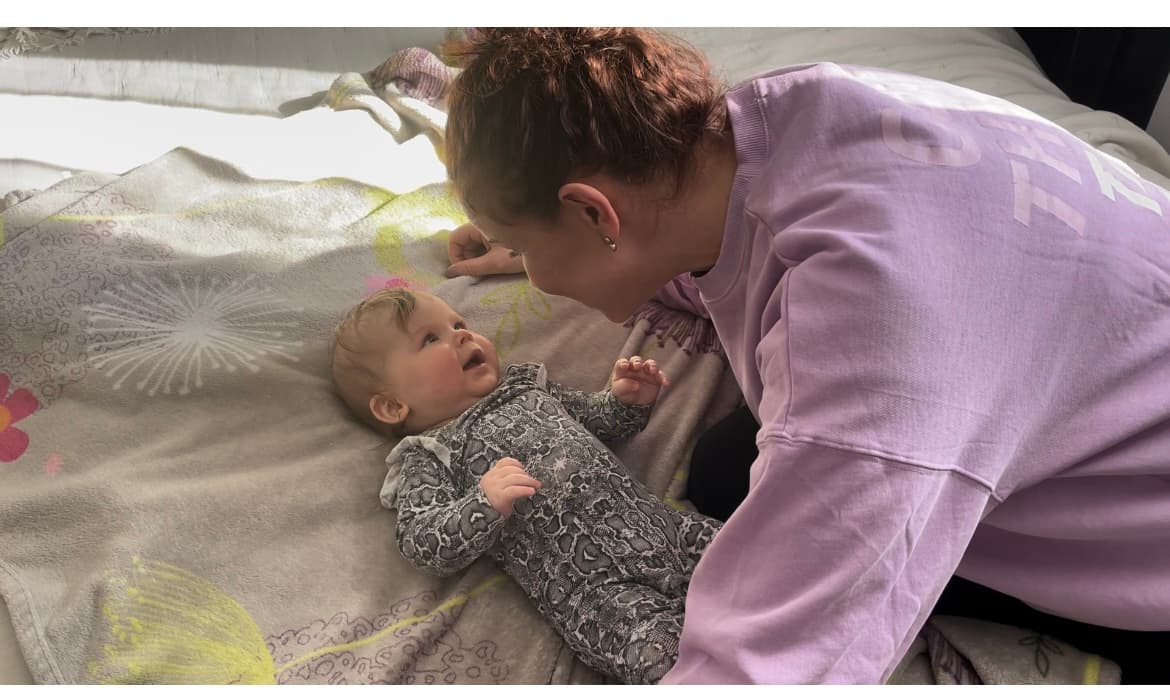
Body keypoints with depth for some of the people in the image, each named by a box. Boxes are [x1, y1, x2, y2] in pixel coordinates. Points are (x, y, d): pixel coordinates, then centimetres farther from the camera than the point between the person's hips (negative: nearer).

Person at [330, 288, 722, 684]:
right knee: (660, 650, -29)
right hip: (589, 586, -6)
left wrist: (629, 401, 12)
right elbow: (422, 545, -9)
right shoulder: (425, 459, 3)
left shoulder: (527, 386, 21)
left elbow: (597, 418, 34)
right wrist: (484, 504, -25)